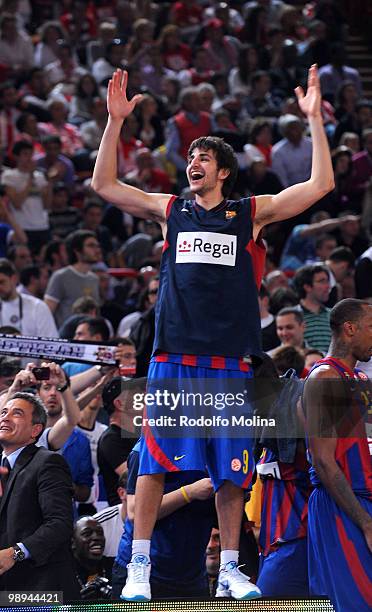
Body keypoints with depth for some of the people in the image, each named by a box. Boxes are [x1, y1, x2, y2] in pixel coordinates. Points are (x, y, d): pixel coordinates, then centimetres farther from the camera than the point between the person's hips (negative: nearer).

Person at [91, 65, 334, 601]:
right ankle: (139, 566, -2)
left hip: (230, 357, 0)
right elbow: (103, 185, 11)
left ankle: (229, 570, 12)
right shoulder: (170, 210, 13)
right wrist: (115, 122, 4)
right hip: (173, 354, 0)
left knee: (231, 469, 2)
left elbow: (321, 185, 3)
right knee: (154, 461, -6)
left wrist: (315, 120, -2)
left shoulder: (251, 213, 9)